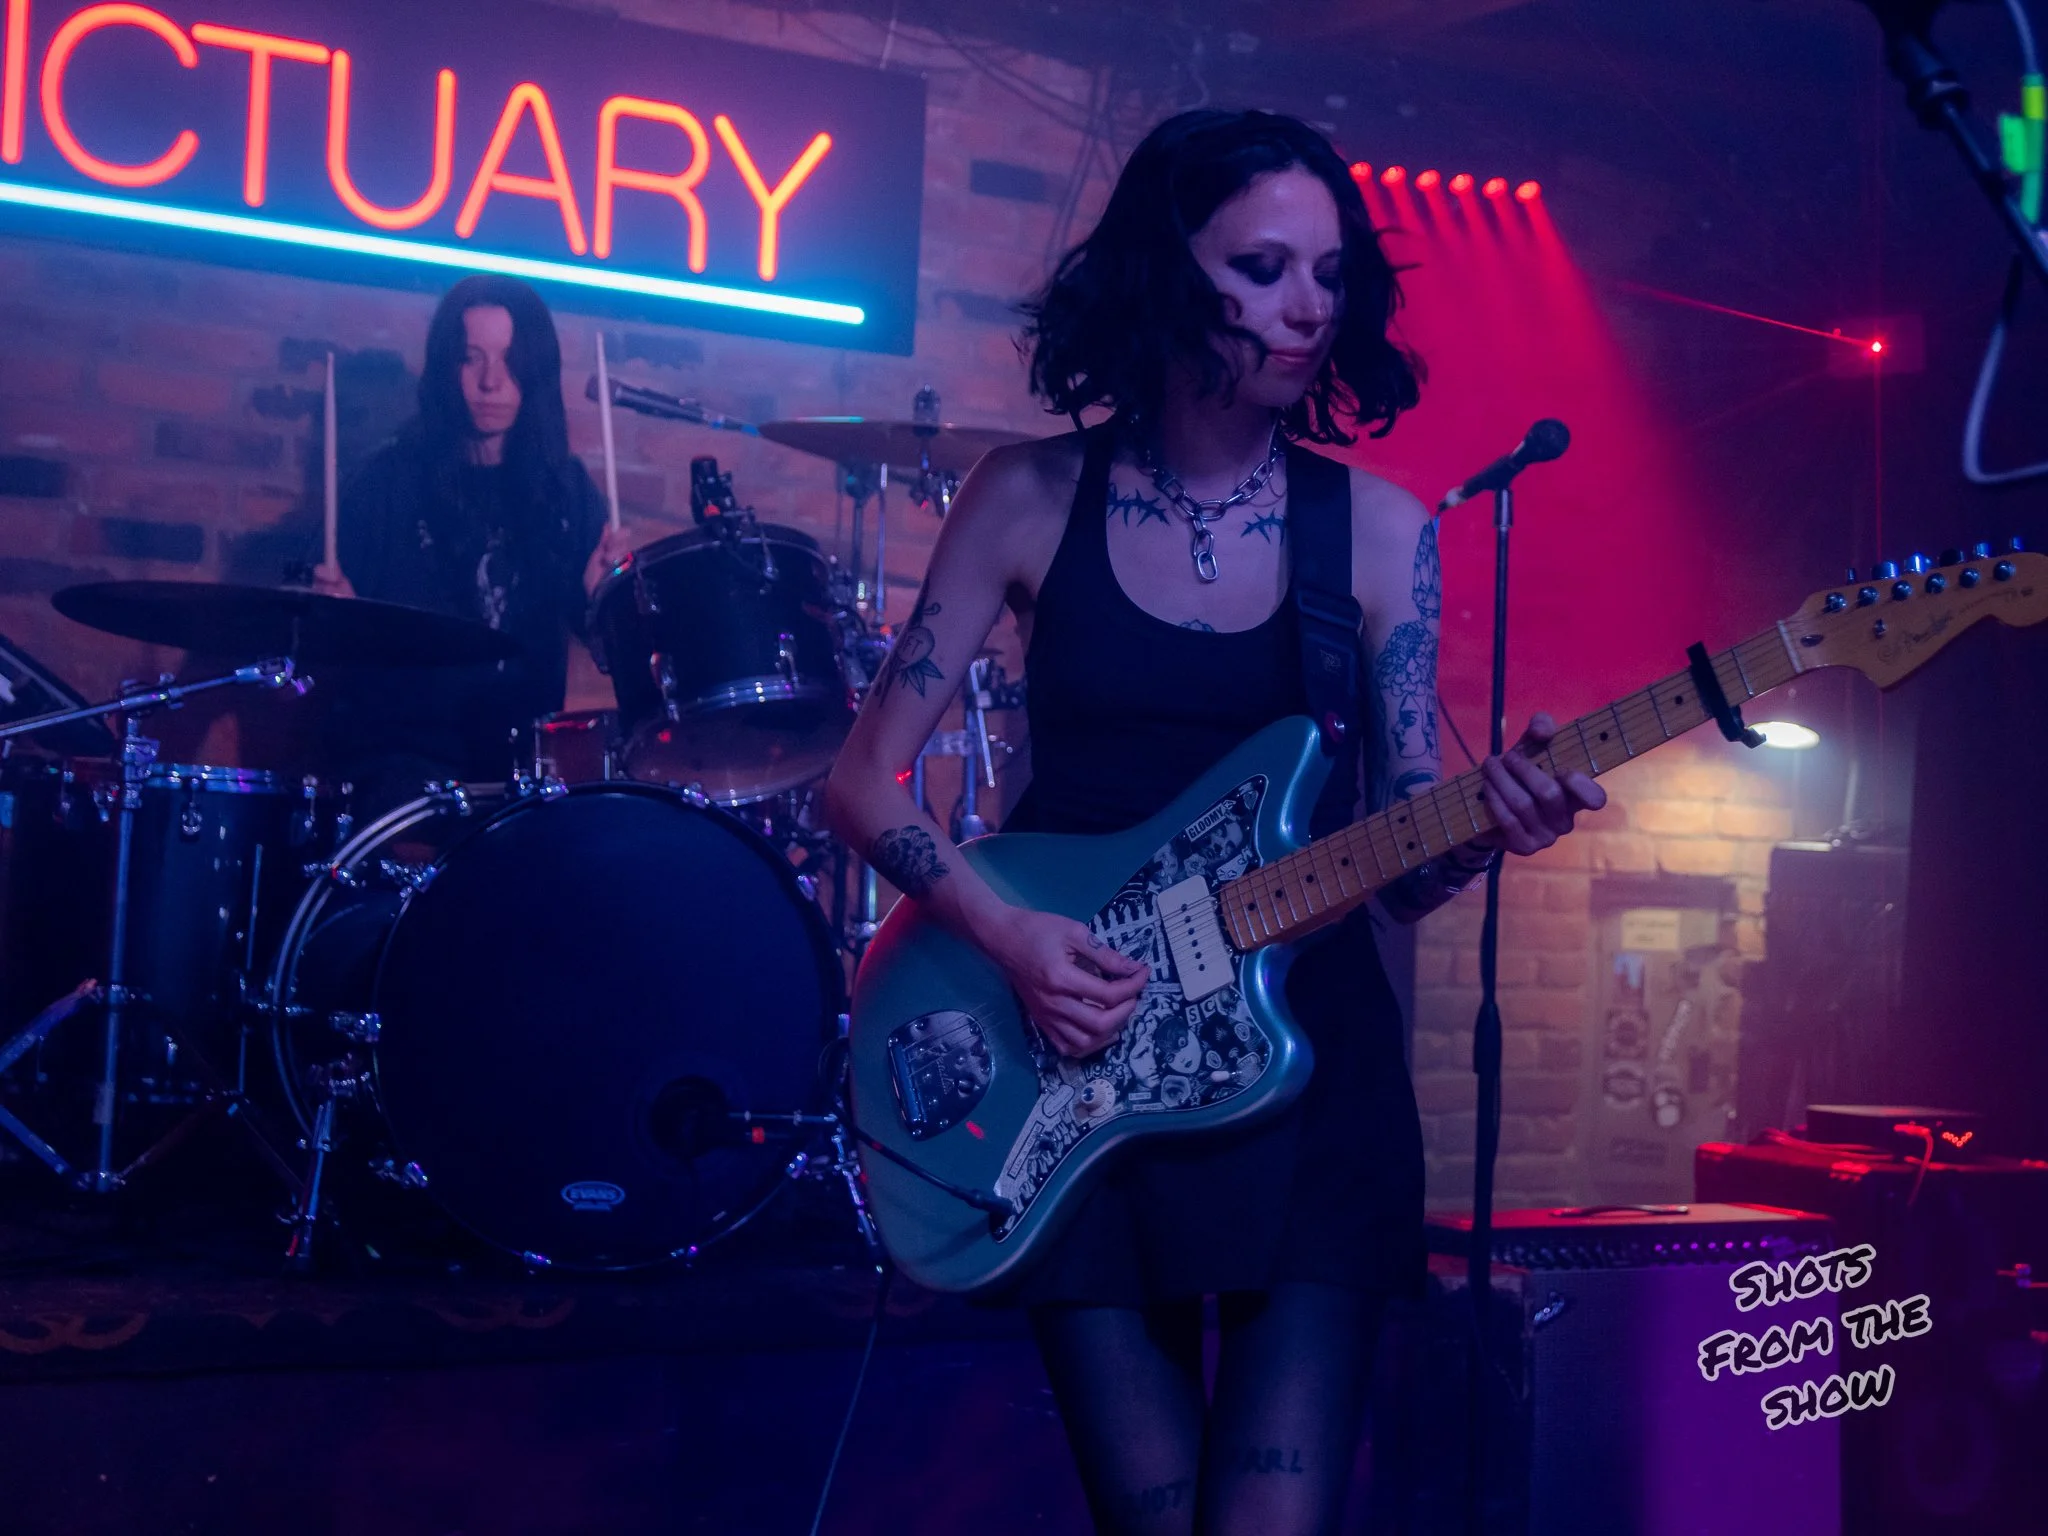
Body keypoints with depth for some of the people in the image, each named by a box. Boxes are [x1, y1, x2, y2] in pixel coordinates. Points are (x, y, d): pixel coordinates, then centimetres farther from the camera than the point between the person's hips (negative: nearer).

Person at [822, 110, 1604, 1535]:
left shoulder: (1378, 530, 1)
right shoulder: (1033, 498, -1)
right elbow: (867, 779, 0)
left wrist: (1482, 829, -22)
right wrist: (1006, 933, -15)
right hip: (1070, 1057, 0)